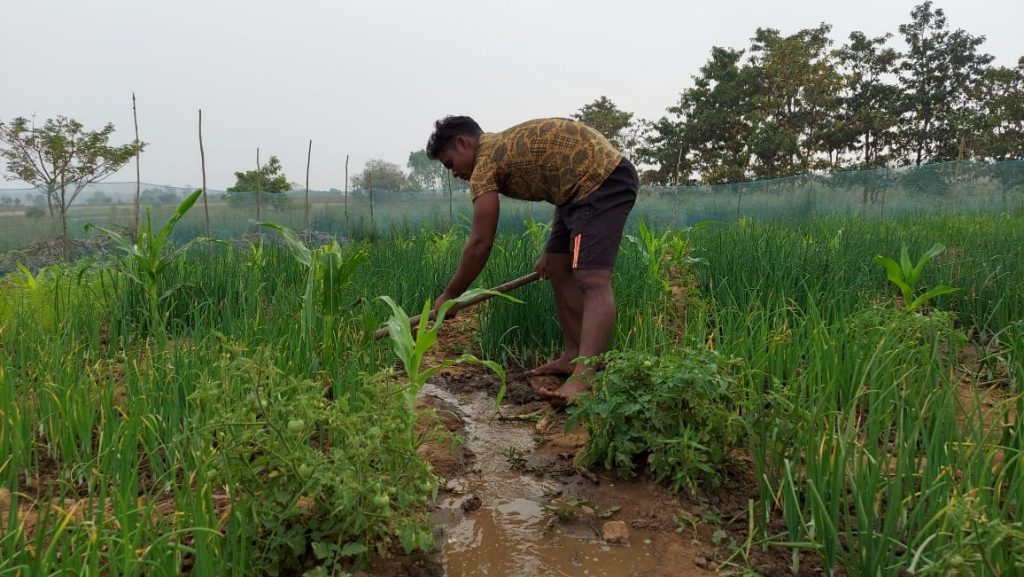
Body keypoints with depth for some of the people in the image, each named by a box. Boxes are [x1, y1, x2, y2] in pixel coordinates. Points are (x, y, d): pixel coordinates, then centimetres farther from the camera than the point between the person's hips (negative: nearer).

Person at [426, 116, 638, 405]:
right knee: (558, 269, 12)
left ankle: (585, 378, -33)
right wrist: (551, 252, 28)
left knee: (592, 279, -23)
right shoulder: (508, 145, 20)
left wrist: (449, 296, 1)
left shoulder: (485, 163, -8)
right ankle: (574, 356, 13)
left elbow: (480, 244, -10)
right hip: (586, 186, 10)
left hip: (603, 180, -10)